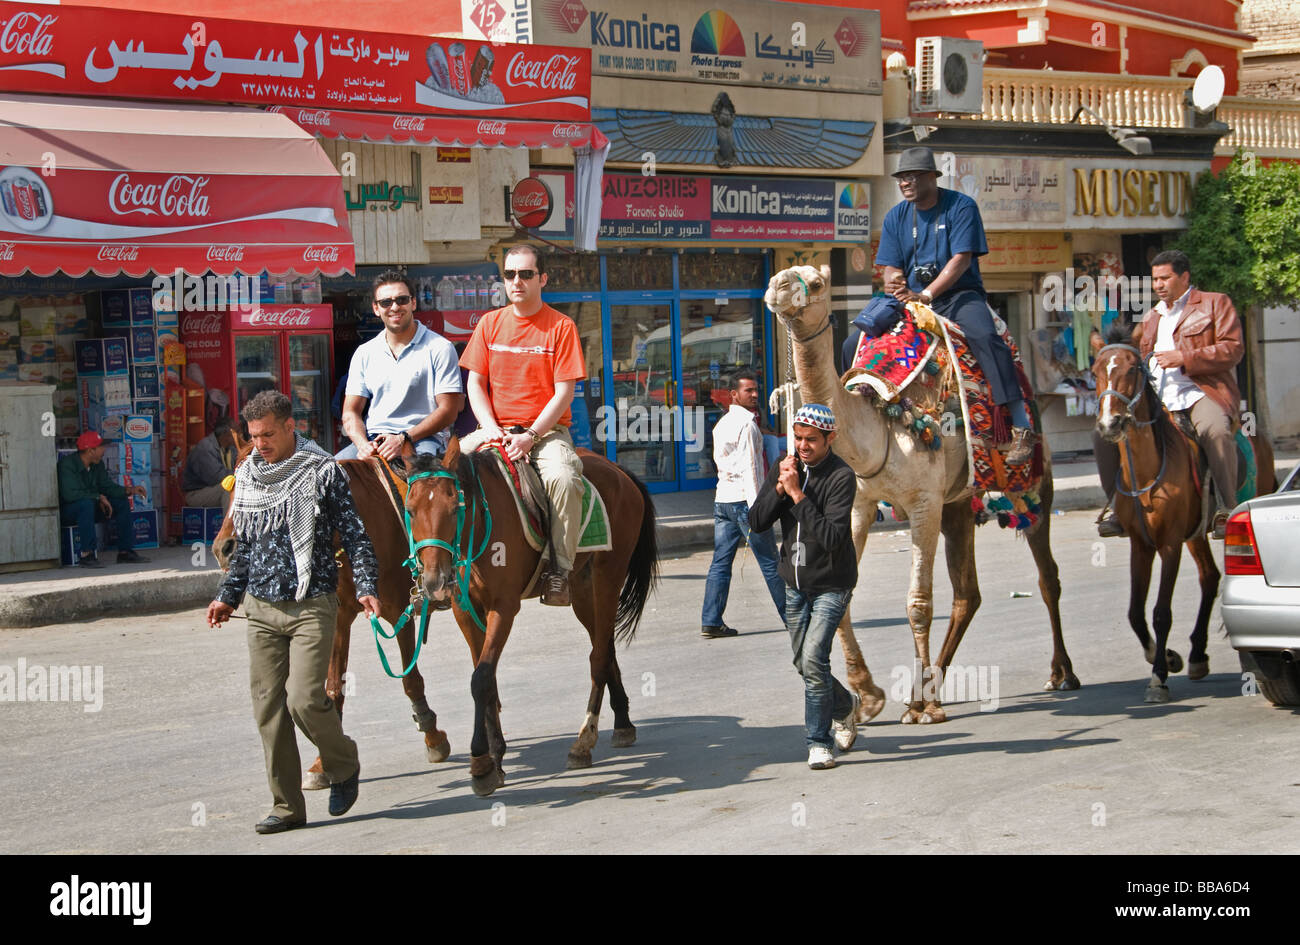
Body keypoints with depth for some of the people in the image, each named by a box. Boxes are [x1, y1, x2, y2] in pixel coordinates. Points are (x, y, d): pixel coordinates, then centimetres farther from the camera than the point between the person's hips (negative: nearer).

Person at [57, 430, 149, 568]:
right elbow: (69, 494, -33)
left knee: (122, 503, -2)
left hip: (89, 506, 8)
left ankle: (125, 552, -1)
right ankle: (87, 554, -39)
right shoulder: (67, 464, -23)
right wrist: (98, 497, -27)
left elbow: (106, 485, 8)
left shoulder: (97, 464, 2)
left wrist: (129, 490, -9)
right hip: (67, 510, -8)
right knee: (87, 504, -39)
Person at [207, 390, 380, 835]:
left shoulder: (323, 473, -4)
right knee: (268, 707, 2)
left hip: (311, 604, -5)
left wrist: (366, 586, -14)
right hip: (261, 607, 5)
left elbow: (354, 533, -3)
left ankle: (344, 765, 14)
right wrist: (228, 597, 21)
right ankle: (287, 806, 11)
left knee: (304, 699, -15)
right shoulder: (247, 477, 12)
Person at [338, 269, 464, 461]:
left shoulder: (439, 348, 5)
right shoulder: (364, 354, 18)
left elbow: (448, 411, -1)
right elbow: (351, 411, 14)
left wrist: (404, 439, -14)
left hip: (423, 438, -4)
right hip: (372, 438, 4)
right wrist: (363, 444, -9)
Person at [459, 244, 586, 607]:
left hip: (547, 430, -4)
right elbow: (475, 383, 9)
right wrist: (491, 428, -8)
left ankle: (559, 568, -23)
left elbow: (563, 393, -7)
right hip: (495, 429, 4)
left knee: (563, 478, -34)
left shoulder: (561, 327, -2)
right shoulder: (490, 324, 10)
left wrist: (530, 436, -18)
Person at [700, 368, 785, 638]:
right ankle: (791, 617, 8)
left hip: (722, 499, 8)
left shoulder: (722, 423, 16)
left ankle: (711, 621, 0)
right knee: (770, 563, 1)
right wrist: (755, 507, -18)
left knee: (721, 563, 5)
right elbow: (750, 467, -16)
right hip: (744, 499, -8)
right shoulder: (746, 424, -11)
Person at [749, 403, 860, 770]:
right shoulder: (785, 468, 0)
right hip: (796, 584, 6)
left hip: (832, 584, -6)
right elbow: (756, 522, -4)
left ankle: (819, 742, -5)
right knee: (803, 663, 15)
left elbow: (831, 537, -28)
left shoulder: (841, 476, -18)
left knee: (813, 658, -17)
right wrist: (779, 489, -19)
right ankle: (845, 705, 42)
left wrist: (797, 494, -30)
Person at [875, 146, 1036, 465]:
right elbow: (891, 268, 8)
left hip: (958, 295, -5)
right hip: (911, 299, 5)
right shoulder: (896, 217, 9)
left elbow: (961, 259, -14)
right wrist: (895, 283, -17)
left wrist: (926, 295, -23)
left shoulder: (961, 207, -5)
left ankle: (1021, 427, -35)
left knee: (984, 336, -34)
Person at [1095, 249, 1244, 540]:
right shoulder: (1151, 318, 27)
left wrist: (1184, 358, -12)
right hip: (1155, 398, 6)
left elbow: (1233, 349, -3)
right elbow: (1143, 361, 36)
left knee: (1216, 431, -38)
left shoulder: (1215, 303, 9)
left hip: (1199, 391, -6)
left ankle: (1227, 510, -28)